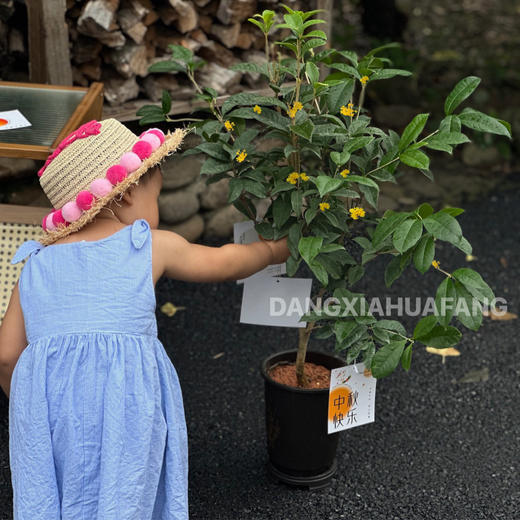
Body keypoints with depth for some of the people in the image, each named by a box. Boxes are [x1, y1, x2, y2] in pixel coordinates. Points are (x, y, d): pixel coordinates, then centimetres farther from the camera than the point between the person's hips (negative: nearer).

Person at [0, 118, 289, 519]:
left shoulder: (37, 263, 15)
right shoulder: (153, 245, 8)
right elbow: (223, 263, 24)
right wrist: (274, 250, 43)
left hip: (44, 396, 3)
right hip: (123, 392, -3)